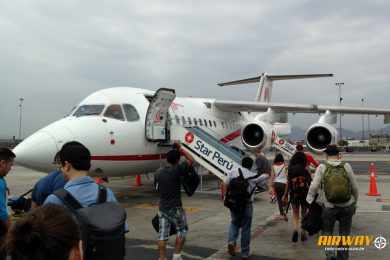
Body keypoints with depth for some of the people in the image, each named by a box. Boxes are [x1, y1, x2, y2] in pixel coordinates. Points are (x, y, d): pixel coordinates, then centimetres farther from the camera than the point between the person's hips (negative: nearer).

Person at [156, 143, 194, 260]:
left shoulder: (160, 172, 3)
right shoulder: (177, 170, -16)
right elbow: (191, 160, -6)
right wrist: (180, 149, 2)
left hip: (162, 207, 6)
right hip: (175, 208, -5)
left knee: (162, 234, 7)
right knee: (182, 230, 14)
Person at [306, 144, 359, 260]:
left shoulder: (322, 168, -8)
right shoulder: (346, 166, -4)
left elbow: (313, 187, -12)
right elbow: (355, 187, 1)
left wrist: (309, 203, -2)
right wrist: (355, 203, 16)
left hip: (329, 207, -1)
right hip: (347, 206, 1)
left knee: (327, 232, 17)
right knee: (344, 233, 18)